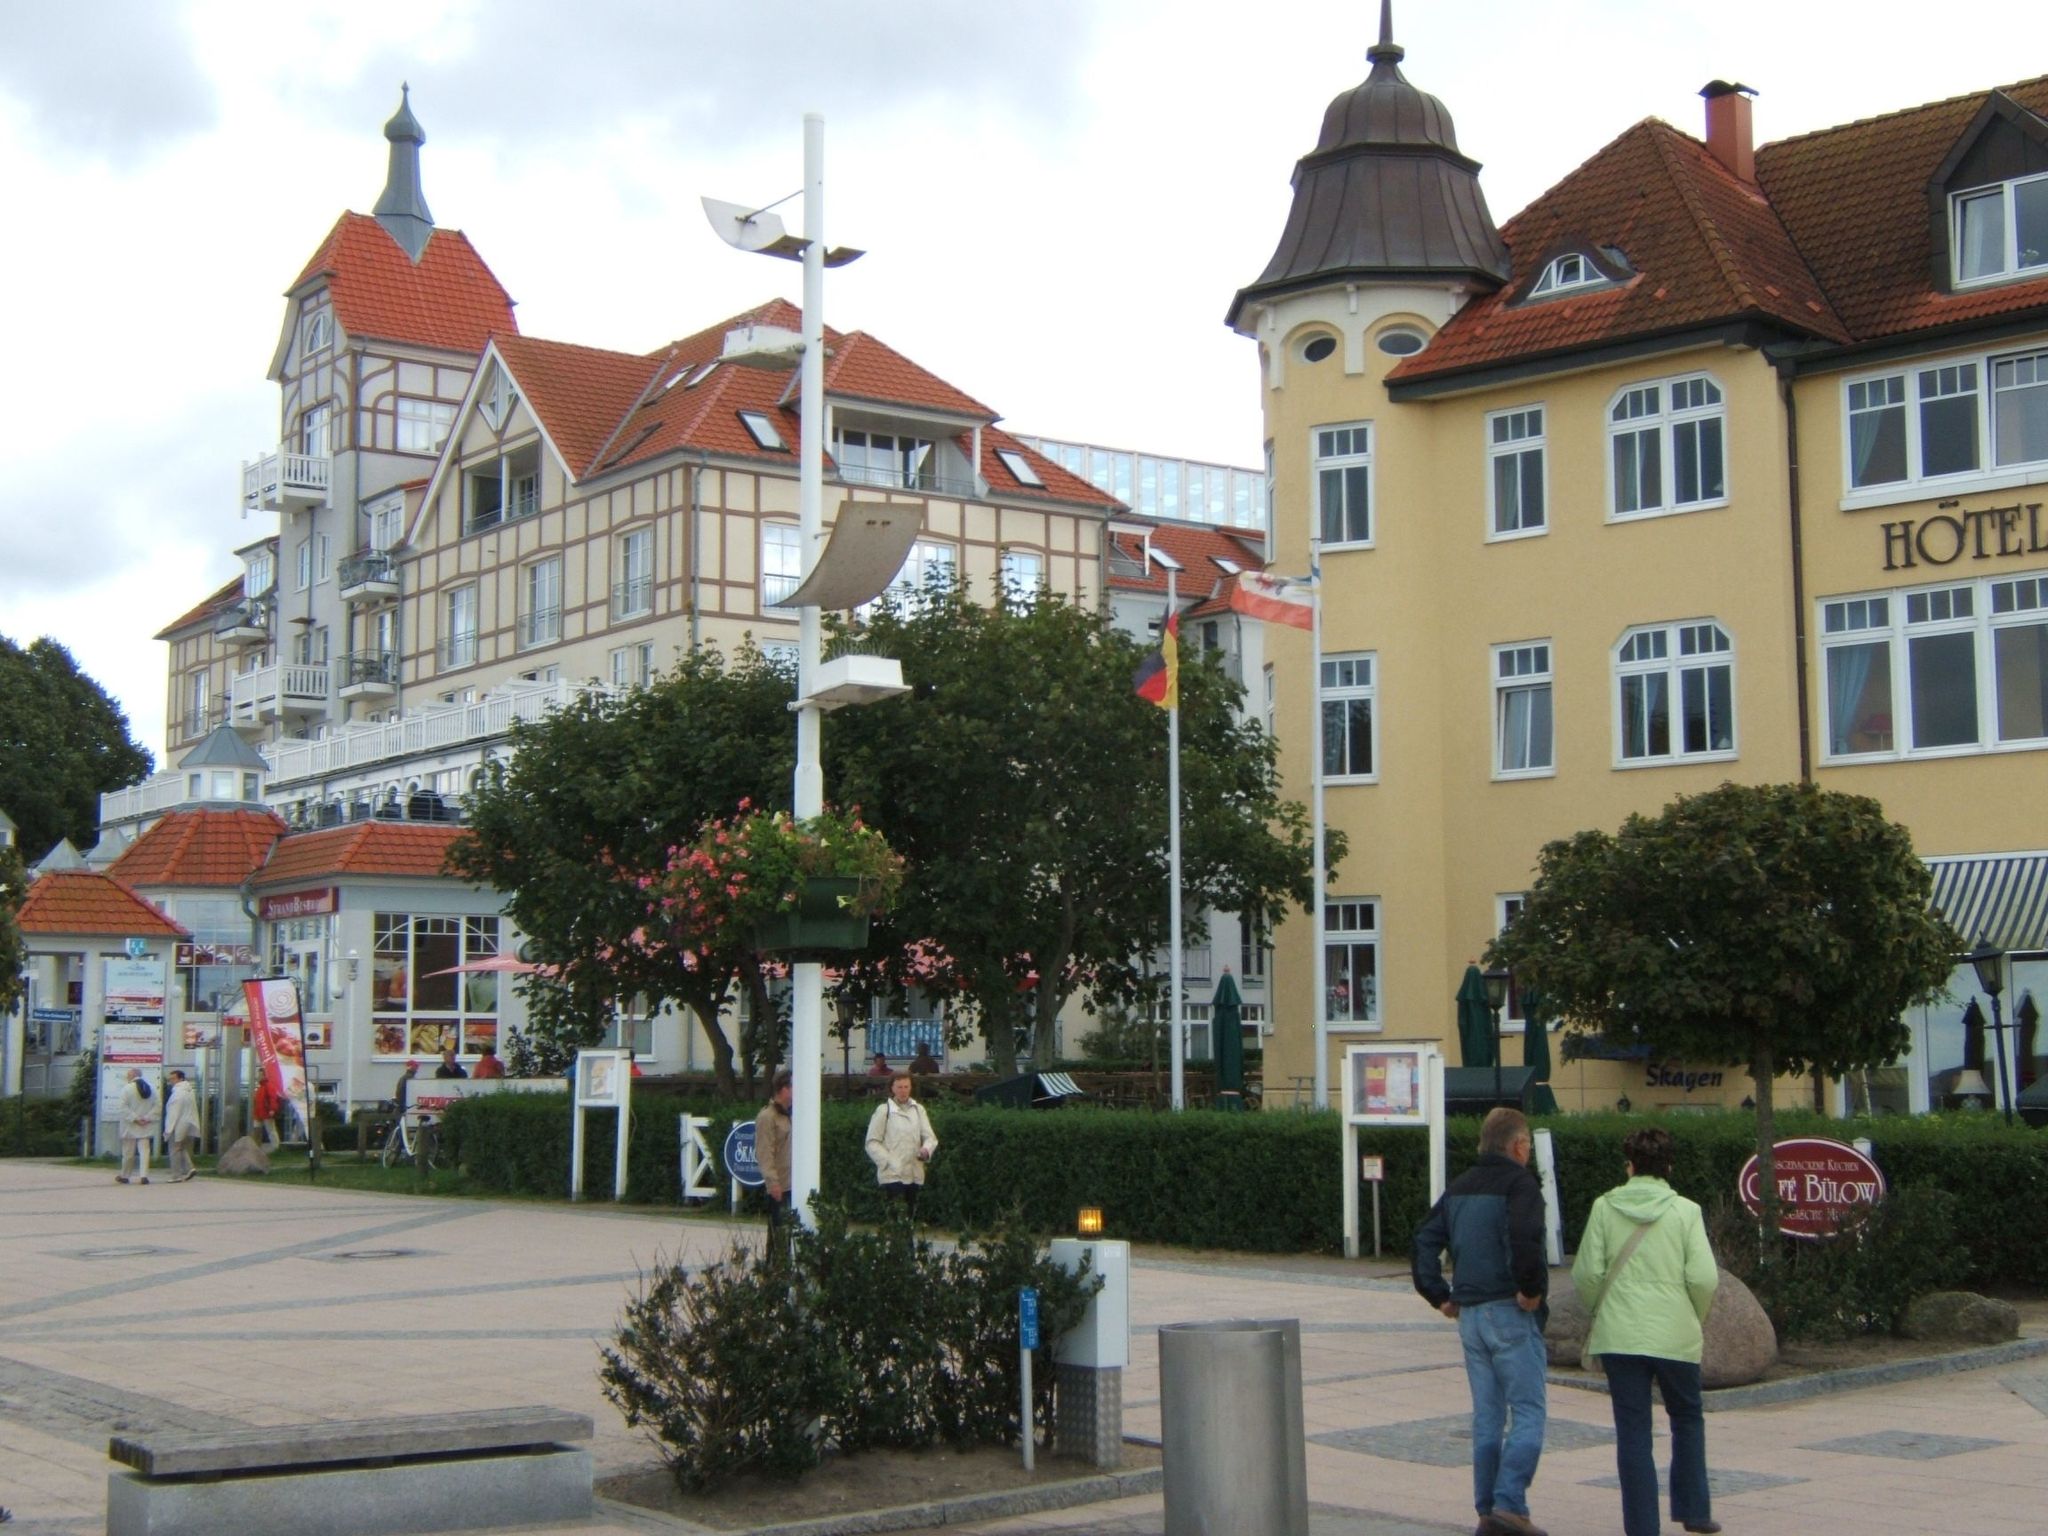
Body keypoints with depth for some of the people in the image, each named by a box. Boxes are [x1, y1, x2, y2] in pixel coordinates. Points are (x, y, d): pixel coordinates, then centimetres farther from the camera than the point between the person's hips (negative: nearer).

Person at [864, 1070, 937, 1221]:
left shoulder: (918, 1109, 11)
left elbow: (929, 1136, 8)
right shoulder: (884, 1110, -2)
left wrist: (926, 1149, -15)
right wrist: (889, 1162, -14)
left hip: (914, 1175, 5)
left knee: (911, 1215, 12)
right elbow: (872, 1142, -3)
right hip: (892, 1175, -5)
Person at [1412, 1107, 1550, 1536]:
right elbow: (1524, 1239, -28)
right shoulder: (1519, 1184, -10)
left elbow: (1425, 1240, 12)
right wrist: (1532, 1289, -18)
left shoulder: (1459, 1187, 14)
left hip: (1469, 1315, 7)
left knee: (1487, 1416, 12)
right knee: (1528, 1413, -2)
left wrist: (1439, 1295, 12)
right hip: (1511, 1313, -7)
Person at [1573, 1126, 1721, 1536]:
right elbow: (1704, 1278, -9)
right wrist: (1696, 1319, 9)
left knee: (1632, 1430, 5)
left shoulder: (1605, 1207, -2)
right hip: (1675, 1334, 0)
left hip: (1619, 1335, 0)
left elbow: (1587, 1273, -3)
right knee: (1687, 1420, 21)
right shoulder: (1685, 1211, -4)